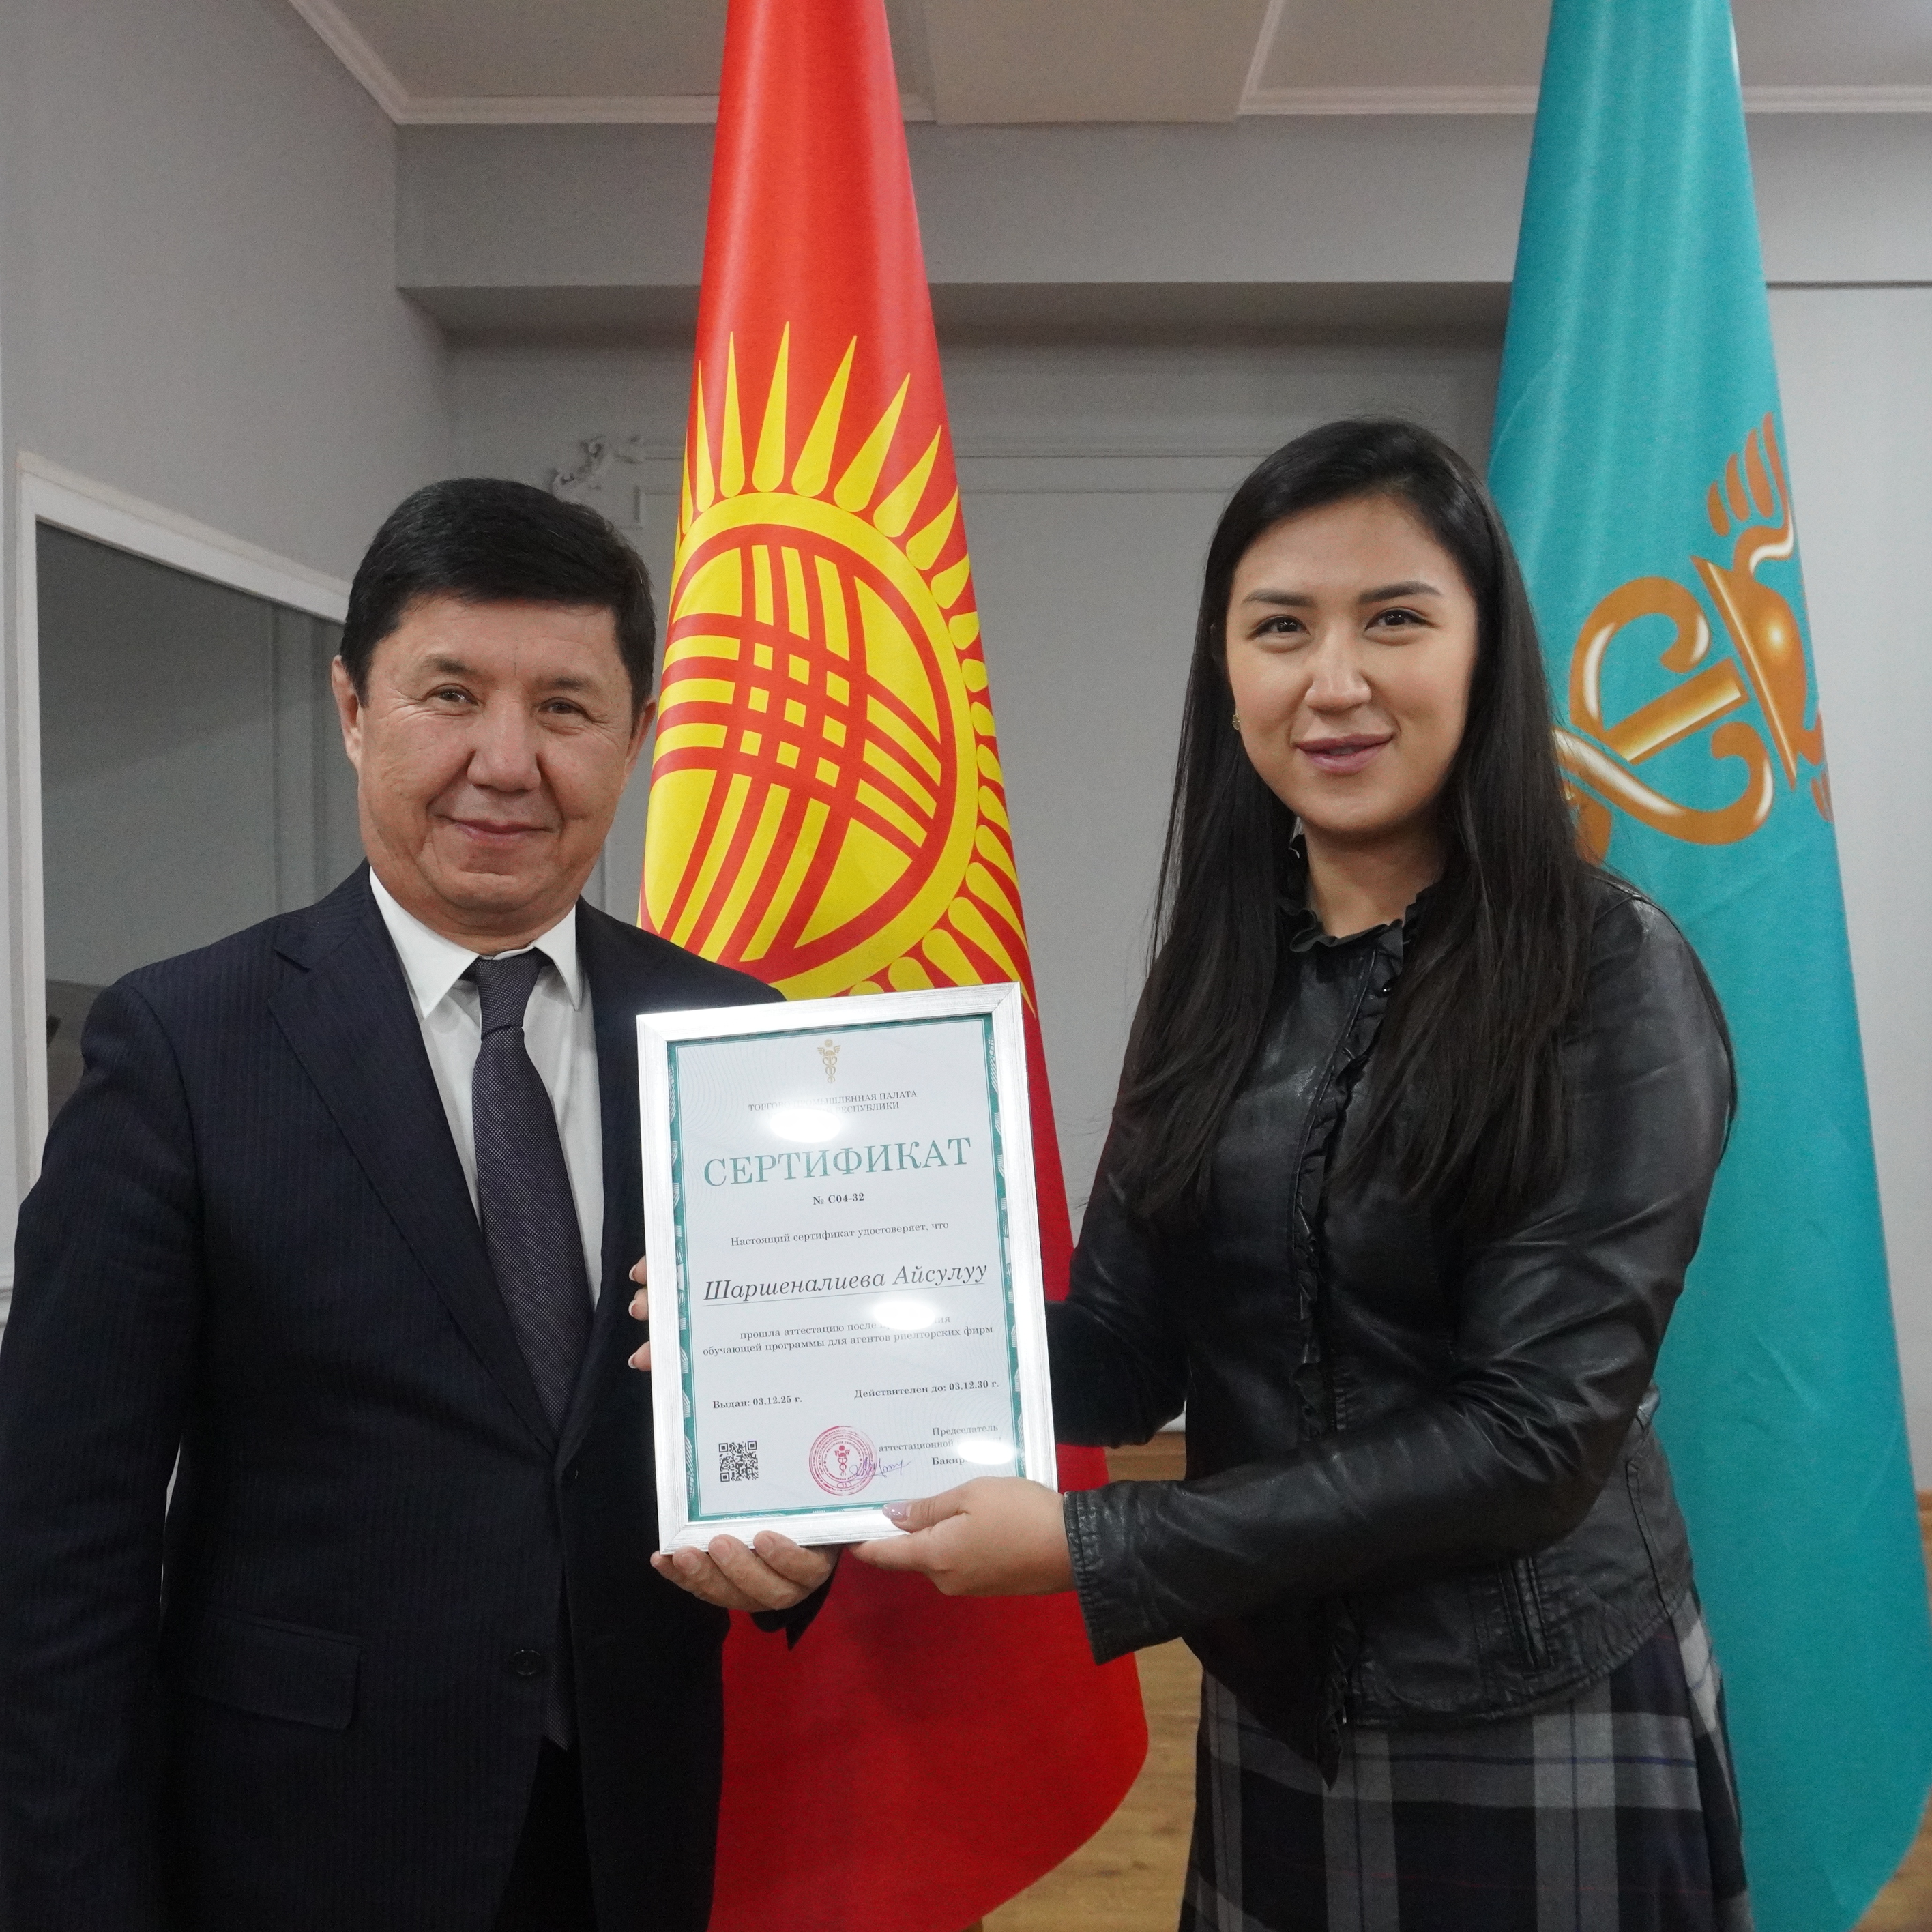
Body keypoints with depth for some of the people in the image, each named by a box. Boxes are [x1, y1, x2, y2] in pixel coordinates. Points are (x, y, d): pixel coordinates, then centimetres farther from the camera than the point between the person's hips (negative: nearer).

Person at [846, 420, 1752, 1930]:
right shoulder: (1220, 972, -1)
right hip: (1269, 1715, 5)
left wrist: (1085, 1550, -21)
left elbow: (1536, 1426, -20)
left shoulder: (1610, 973, -16)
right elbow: (1126, 1350, -3)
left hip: (1541, 1733, -4)